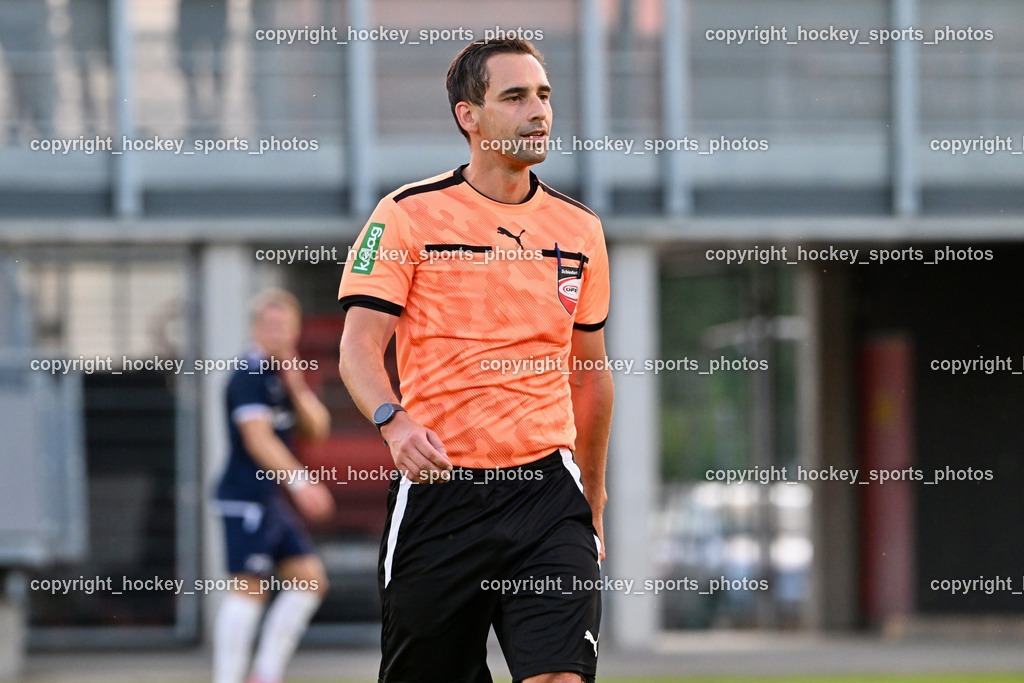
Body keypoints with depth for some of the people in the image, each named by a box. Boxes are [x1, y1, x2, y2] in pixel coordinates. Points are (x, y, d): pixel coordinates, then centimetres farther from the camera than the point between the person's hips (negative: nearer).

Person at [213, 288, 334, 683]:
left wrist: (296, 385, -3)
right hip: (246, 497, -10)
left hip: (271, 497, 10)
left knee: (309, 579, 7)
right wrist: (299, 480, -28)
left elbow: (318, 428, 12)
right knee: (249, 587, -14)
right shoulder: (249, 376, -12)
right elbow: (258, 439, -21)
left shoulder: (285, 374, 16)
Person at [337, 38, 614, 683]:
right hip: (436, 488, -2)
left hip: (547, 490, 2)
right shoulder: (409, 214, -1)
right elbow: (359, 346, -7)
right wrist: (395, 421, -27)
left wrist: (593, 498, 22)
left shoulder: (579, 229, 11)